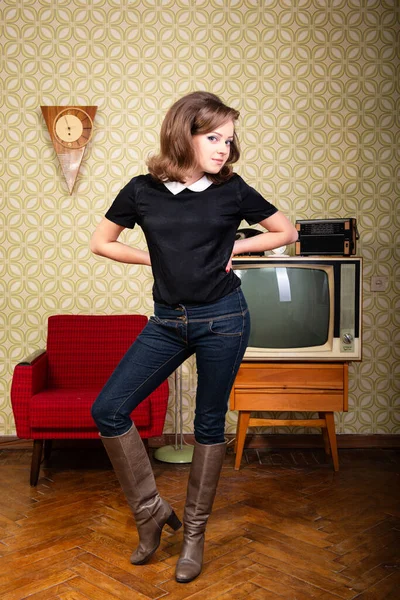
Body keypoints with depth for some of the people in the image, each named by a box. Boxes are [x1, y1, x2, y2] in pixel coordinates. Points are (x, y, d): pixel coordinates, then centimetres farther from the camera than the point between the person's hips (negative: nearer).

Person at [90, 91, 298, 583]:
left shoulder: (232, 190, -3)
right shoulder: (142, 190, -2)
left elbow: (286, 232, 8)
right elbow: (101, 242, 8)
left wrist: (233, 248, -3)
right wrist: (160, 259, 0)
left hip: (222, 319, -2)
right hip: (168, 321, 2)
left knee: (209, 425, 7)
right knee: (108, 410, -5)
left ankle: (195, 532, 24)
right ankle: (151, 510, 14)